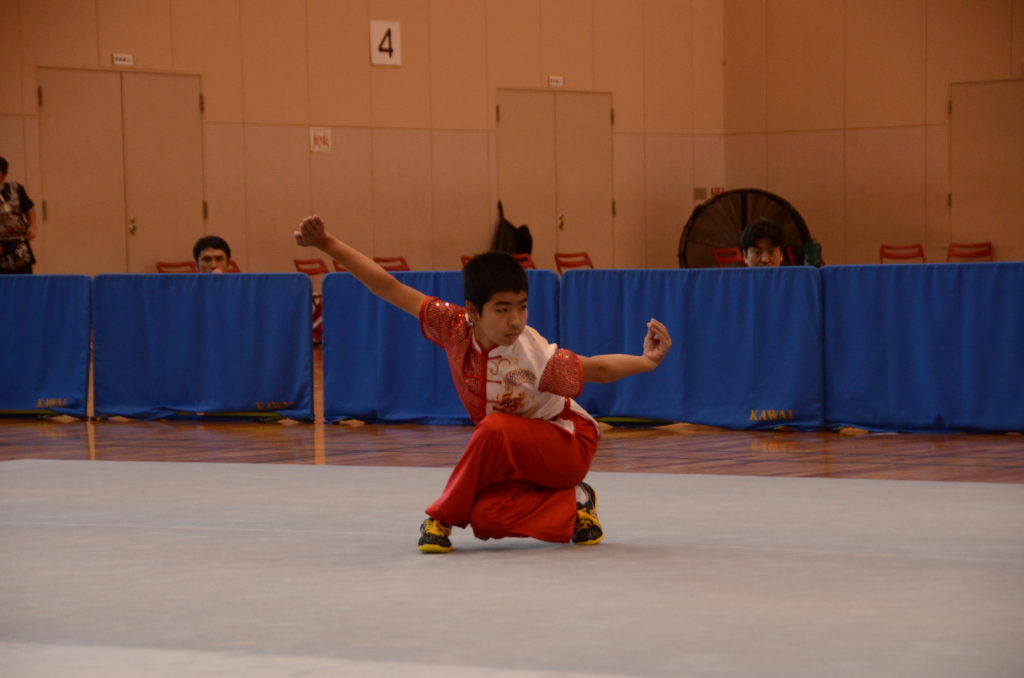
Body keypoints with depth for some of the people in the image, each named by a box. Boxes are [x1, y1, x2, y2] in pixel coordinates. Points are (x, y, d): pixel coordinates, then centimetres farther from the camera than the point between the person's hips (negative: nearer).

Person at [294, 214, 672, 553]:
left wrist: (647, 361, -39)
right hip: (516, 454, 5)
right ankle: (571, 507, 3)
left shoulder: (535, 357, -29)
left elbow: (596, 368, -19)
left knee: (495, 429, -35)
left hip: (567, 445, -5)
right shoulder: (454, 327, -18)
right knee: (485, 519, -22)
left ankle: (443, 517, -16)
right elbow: (389, 288, -15)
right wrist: (328, 244, -18)